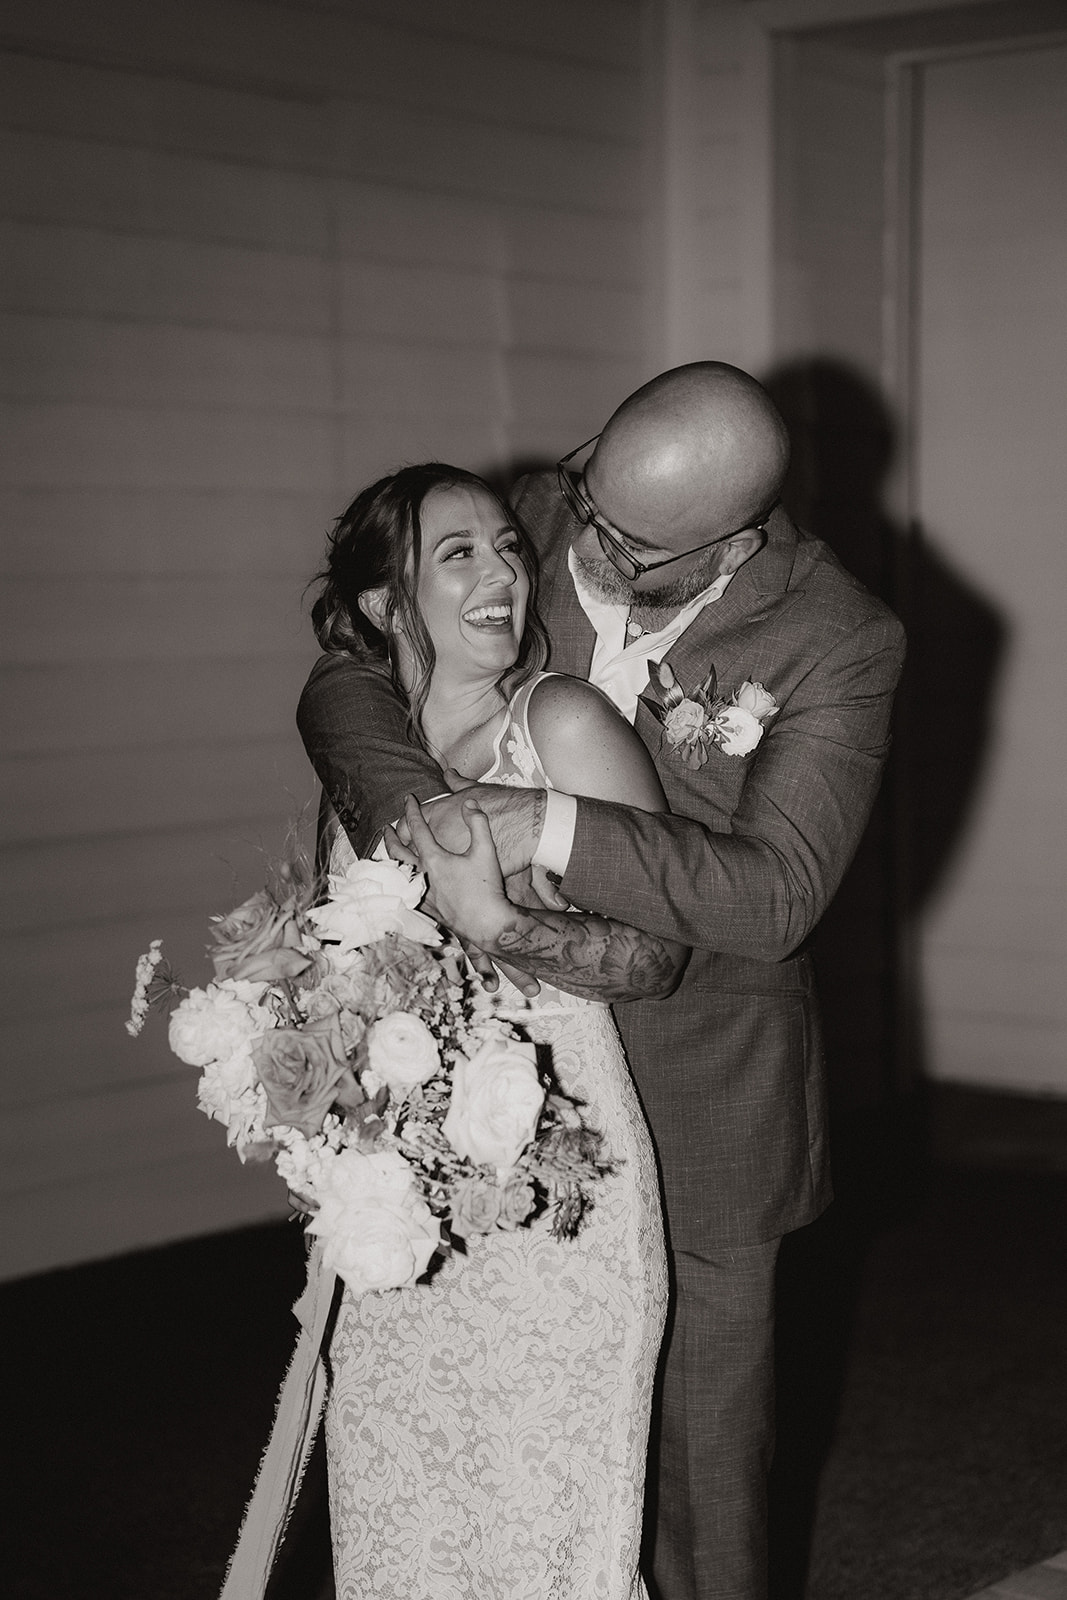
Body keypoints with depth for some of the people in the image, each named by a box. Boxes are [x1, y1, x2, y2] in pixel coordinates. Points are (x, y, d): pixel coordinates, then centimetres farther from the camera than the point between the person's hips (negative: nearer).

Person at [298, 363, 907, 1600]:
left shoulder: (837, 642, -17)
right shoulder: (540, 518, -9)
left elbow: (773, 894, -22)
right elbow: (347, 678, -8)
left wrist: (555, 832, -34)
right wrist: (443, 841, -25)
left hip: (697, 1088, -3)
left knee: (703, 1398, 11)